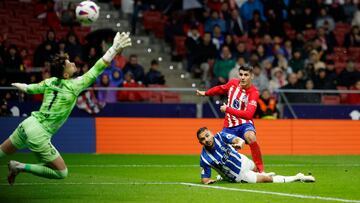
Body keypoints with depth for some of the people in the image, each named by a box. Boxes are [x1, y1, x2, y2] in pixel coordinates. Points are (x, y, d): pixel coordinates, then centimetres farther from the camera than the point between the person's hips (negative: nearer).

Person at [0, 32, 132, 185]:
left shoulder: (50, 82, 4)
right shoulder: (74, 85, -13)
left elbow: (29, 88, 21)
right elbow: (97, 69, -14)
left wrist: (19, 86, 44)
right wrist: (115, 48, -12)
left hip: (27, 125, 7)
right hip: (39, 136, -7)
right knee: (61, 173, 1)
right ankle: (20, 167, -4)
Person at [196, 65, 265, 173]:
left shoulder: (254, 92, -17)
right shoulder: (233, 83, -1)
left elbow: (248, 114, -29)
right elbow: (220, 89, 23)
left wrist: (228, 109, -24)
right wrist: (205, 93, 36)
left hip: (244, 124, -5)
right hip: (229, 126, 5)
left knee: (250, 137, -37)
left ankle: (261, 170, -30)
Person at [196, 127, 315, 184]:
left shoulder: (220, 136, -20)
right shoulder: (205, 158, -26)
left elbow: (237, 139, -33)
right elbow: (204, 178, -17)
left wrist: (240, 143, -58)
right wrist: (207, 181, -41)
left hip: (242, 161, 4)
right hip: (238, 176, -4)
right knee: (268, 179, -5)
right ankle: (298, 178, 8)